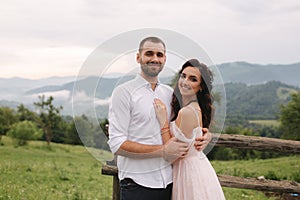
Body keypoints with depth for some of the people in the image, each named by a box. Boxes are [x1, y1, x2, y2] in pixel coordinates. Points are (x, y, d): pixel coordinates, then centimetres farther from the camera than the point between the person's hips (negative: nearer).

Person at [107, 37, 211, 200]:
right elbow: (117, 145, -13)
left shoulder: (169, 93, 11)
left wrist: (204, 136, 1)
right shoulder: (124, 92, -6)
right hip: (137, 186, -5)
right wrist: (163, 151, -17)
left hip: (169, 182, 5)